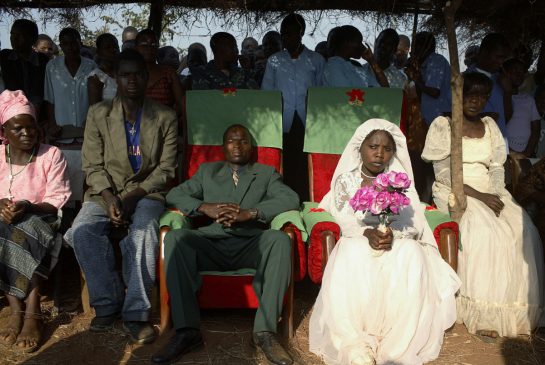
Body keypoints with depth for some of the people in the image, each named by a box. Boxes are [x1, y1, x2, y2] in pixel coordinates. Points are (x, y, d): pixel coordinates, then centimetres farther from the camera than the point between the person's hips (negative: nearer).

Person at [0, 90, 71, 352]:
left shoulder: (51, 155, -2)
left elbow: (57, 200, -8)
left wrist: (27, 207, -25)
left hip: (39, 218, -2)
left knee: (24, 233, -36)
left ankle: (30, 313, -34)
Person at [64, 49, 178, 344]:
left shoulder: (165, 117, 2)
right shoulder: (98, 114, 6)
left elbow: (166, 169, -2)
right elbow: (92, 166, 3)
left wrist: (133, 196, -15)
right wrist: (109, 197, -15)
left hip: (147, 192, -2)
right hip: (105, 191, 2)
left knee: (143, 233, -33)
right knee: (82, 231, -27)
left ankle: (135, 314, -22)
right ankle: (108, 304, -12)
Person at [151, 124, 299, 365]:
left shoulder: (266, 173, 20)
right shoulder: (207, 171, 25)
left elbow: (291, 199, 1)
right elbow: (174, 195, 13)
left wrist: (249, 213, -14)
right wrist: (206, 207, -8)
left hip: (250, 245, -1)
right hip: (211, 243, 1)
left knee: (280, 239, -31)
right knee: (174, 238, -28)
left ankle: (265, 330, -31)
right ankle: (186, 330, -29)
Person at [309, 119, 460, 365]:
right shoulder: (345, 180, 8)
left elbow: (414, 224, -3)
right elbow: (344, 221, -5)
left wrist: (393, 234, -26)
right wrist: (367, 233, -26)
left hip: (398, 242, 1)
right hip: (357, 241, -1)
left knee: (411, 253, -34)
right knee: (352, 252, -37)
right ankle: (355, 345, -32)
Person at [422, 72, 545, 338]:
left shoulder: (490, 126, 16)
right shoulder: (442, 125, -1)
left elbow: (497, 167, 10)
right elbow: (444, 175, -8)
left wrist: (496, 195, -11)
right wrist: (479, 196, -18)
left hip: (489, 191, 5)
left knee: (522, 229, -22)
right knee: (484, 229, -33)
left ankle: (514, 311, -13)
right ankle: (484, 314, -26)